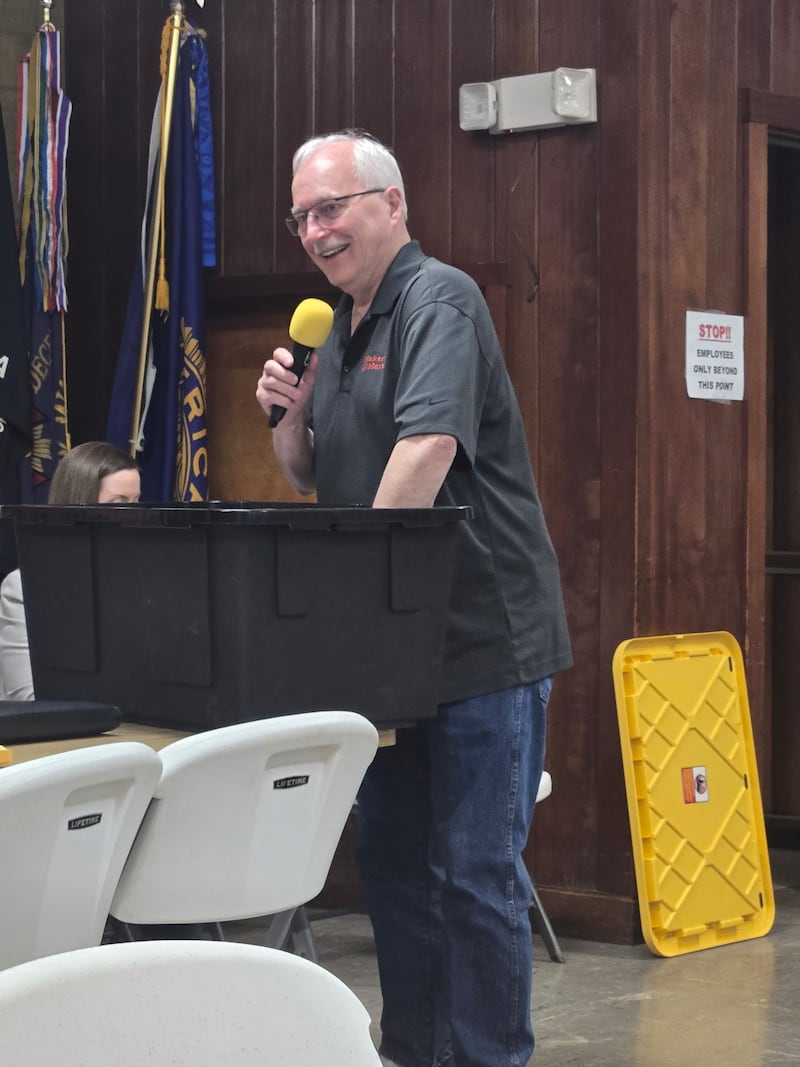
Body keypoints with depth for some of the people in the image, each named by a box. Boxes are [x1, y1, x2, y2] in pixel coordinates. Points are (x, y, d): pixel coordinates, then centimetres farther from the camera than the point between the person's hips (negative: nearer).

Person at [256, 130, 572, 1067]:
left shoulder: (437, 301, -13)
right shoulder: (340, 329, 16)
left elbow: (429, 444, -27)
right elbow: (308, 479, 22)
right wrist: (289, 415, 1)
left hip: (480, 636, -9)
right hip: (386, 641, 9)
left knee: (476, 871, -4)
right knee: (391, 857, 15)